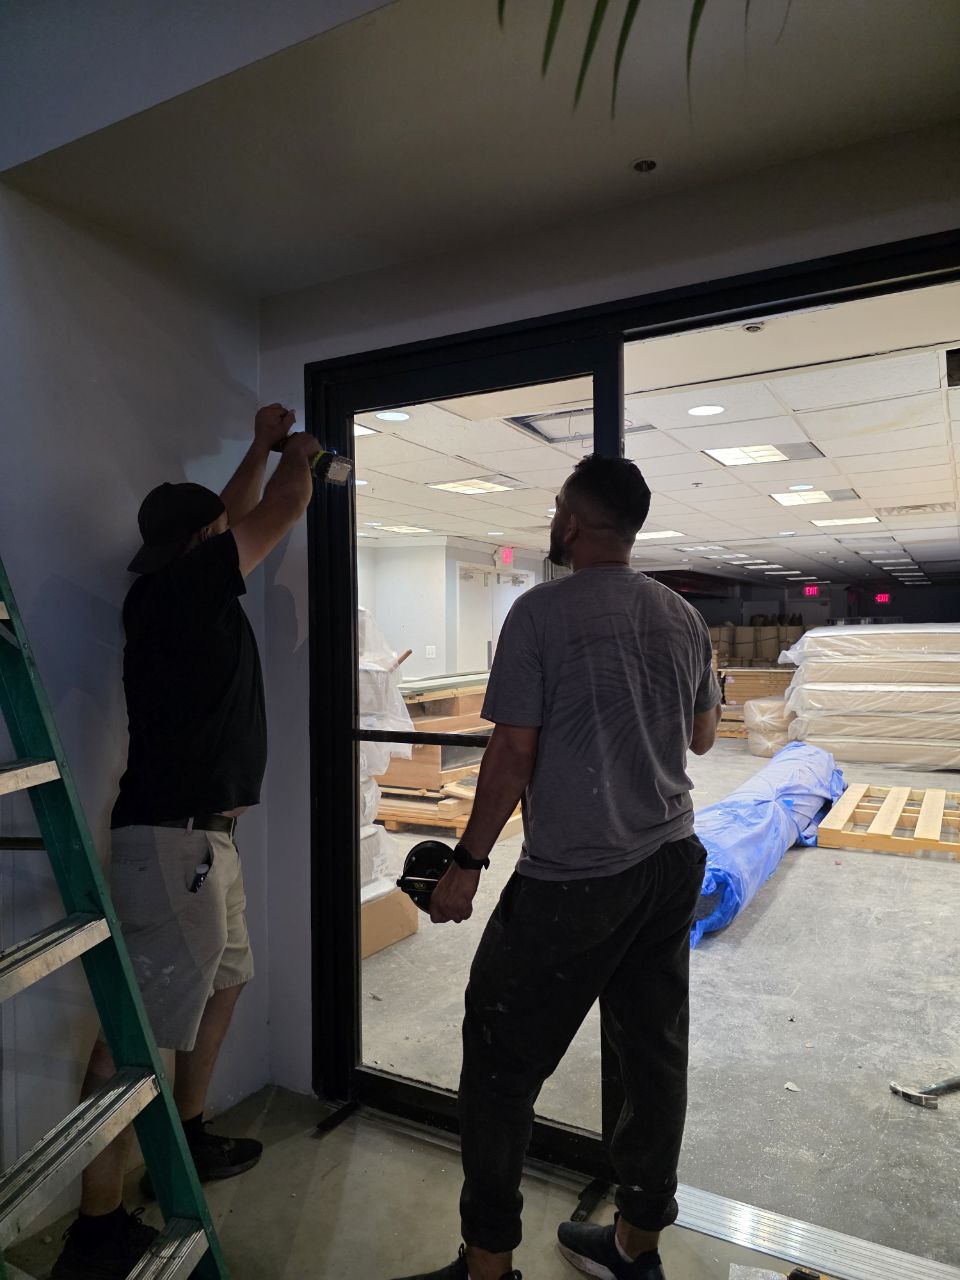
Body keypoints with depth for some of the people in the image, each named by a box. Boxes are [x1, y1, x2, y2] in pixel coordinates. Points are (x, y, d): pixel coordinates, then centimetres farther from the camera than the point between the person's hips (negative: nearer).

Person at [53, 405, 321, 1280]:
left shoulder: (181, 587, 13)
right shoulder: (179, 584, -12)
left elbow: (236, 518, 31)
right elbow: (285, 508, -9)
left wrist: (262, 449, 37)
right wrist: (296, 456, 12)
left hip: (204, 833, 10)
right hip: (174, 838, -10)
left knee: (224, 980, 22)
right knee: (141, 1026, -3)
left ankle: (187, 1140, 38)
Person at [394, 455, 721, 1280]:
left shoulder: (541, 613, -14)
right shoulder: (683, 617, 4)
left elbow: (513, 753, -15)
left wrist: (469, 862, -6)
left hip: (573, 879, -7)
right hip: (672, 865, 7)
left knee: (502, 1061, 9)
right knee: (655, 1052, 17)